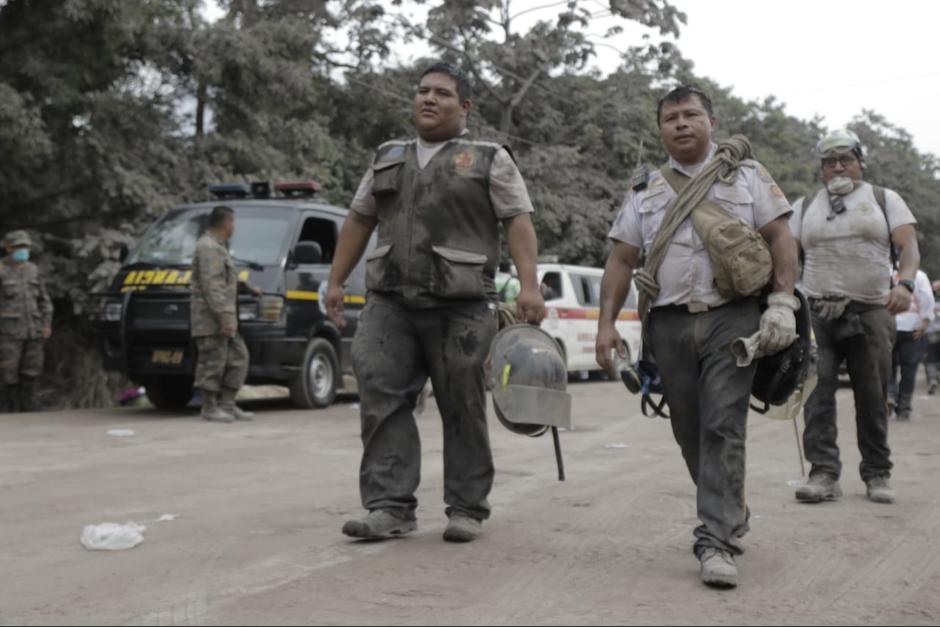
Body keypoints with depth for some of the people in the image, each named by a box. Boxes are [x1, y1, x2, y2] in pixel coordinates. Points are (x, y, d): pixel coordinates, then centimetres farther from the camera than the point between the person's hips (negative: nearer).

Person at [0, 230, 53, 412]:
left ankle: (28, 412, 14)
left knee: (30, 374, 6)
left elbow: (44, 300, 16)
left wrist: (47, 324, 7)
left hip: (32, 331, 5)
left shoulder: (32, 270, 11)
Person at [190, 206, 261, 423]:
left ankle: (227, 404, 14)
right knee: (212, 363, -5)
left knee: (238, 357, 11)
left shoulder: (217, 247, 20)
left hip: (224, 322, 11)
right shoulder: (208, 248, -14)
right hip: (210, 319, -11)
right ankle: (210, 408, 2)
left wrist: (246, 285, 38)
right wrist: (224, 317, -26)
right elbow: (211, 286, -22)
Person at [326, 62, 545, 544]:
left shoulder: (489, 160, 6)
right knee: (382, 400, -7)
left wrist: (529, 285, -14)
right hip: (388, 303, 4)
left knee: (462, 410, 2)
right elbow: (359, 220, 22)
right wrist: (336, 281, 16)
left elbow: (519, 222, -2)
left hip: (460, 307, -4)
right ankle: (390, 507, -4)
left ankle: (466, 510, 11)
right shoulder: (387, 158, 20)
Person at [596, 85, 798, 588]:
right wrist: (607, 323, 3)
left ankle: (716, 541, -12)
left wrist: (783, 302, -9)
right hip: (669, 323, 3)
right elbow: (621, 259, 13)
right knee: (690, 433, 8)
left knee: (723, 428, -12)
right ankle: (730, 516, 28)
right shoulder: (645, 191, 16)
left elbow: (780, 238, 4)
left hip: (731, 317, -3)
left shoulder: (746, 175, 10)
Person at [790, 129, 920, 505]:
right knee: (817, 394, -10)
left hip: (872, 314, -1)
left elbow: (909, 246, 0)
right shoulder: (805, 207, 16)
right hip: (817, 314, 1)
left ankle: (877, 475, 14)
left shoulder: (885, 200, 10)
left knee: (873, 398, 3)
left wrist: (904, 283, -20)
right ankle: (824, 473, -9)